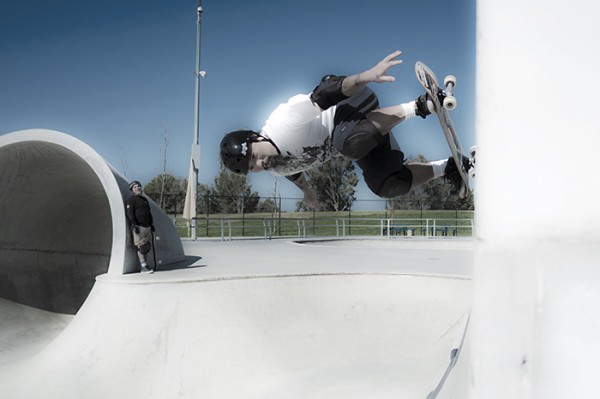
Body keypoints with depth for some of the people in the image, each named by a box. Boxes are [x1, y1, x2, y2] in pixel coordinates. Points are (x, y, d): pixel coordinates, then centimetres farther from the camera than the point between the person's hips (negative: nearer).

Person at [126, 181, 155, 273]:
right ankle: (144, 267, -7)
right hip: (138, 227, -8)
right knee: (141, 246, -9)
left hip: (147, 226, 8)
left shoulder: (145, 199, 22)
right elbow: (130, 213, -11)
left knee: (147, 246, 5)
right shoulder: (131, 199, -3)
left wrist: (152, 224, 22)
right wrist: (134, 225, -20)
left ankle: (144, 265, 12)